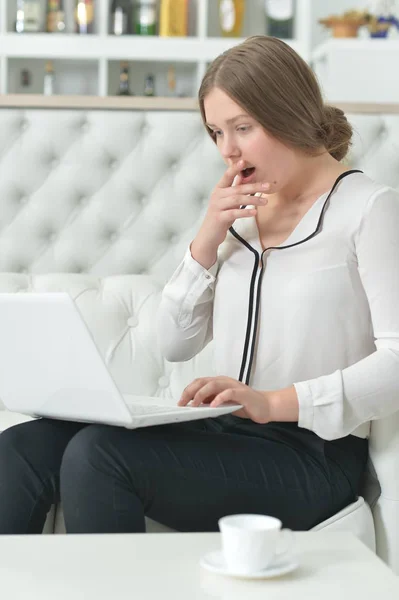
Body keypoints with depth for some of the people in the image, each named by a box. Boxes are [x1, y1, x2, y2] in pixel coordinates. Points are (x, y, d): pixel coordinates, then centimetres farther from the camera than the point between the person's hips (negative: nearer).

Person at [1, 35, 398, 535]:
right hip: (222, 435, 7)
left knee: (98, 453, -29)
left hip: (310, 457, -6)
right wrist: (207, 240, 0)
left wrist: (276, 402, -26)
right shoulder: (240, 212, 18)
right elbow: (175, 344, 14)